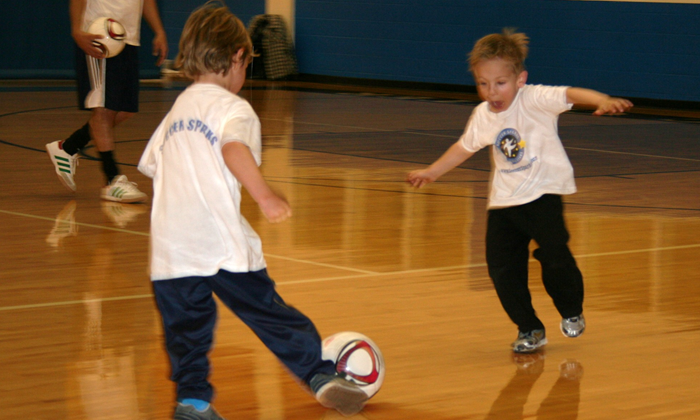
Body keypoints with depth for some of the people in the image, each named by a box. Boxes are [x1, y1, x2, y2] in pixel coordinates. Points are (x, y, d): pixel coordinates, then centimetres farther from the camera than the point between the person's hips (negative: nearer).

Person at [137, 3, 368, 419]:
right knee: (270, 314, 1)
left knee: (186, 327, 10)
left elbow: (151, 164, 27)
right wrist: (266, 195, -31)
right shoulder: (232, 107, -2)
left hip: (170, 248, 5)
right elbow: (234, 147, -22)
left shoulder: (176, 111, 20)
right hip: (222, 242, -5)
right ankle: (321, 376, 1)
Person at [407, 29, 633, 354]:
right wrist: (431, 172, 28)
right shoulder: (482, 117, 4)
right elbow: (465, 147, 22)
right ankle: (529, 329, 15)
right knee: (501, 266, -1)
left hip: (543, 193, -5)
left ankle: (572, 311, 13)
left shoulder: (535, 100, -13)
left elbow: (571, 94, -28)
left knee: (553, 252, -16)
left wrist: (603, 101, -47)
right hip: (504, 201, 5)